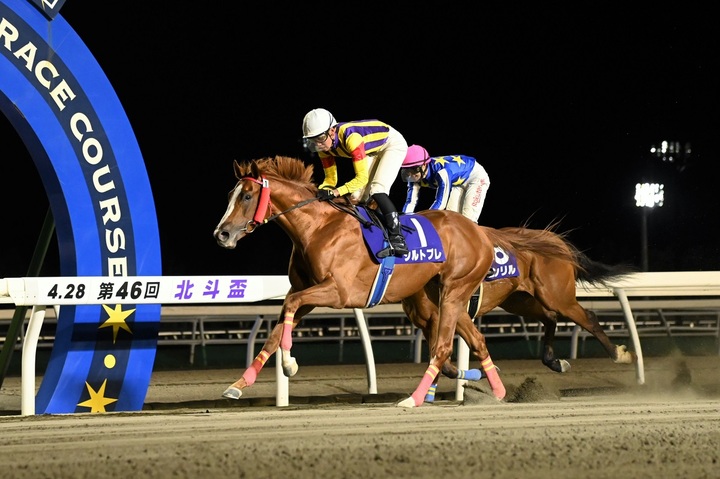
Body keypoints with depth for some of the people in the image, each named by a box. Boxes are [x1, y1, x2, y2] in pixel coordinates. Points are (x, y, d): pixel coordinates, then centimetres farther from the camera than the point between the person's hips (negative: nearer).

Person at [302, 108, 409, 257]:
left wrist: (337, 192, -44)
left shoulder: (351, 137, -38)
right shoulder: (324, 146, -15)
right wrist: (321, 191, -24)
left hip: (393, 143, -8)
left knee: (377, 189, -25)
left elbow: (362, 178, -36)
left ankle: (398, 240, -27)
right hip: (373, 152, 8)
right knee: (358, 197, -2)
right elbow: (330, 179, -5)